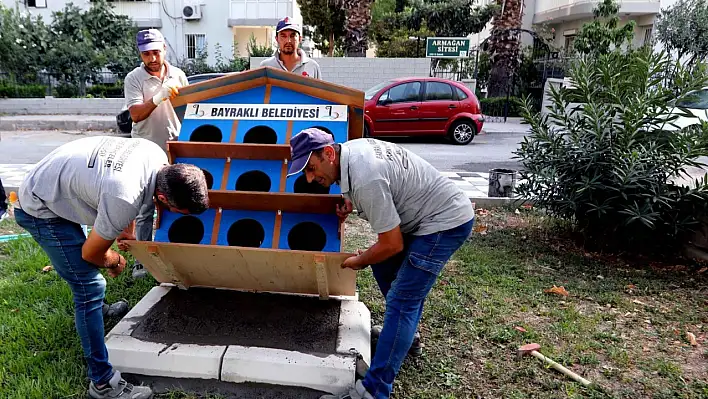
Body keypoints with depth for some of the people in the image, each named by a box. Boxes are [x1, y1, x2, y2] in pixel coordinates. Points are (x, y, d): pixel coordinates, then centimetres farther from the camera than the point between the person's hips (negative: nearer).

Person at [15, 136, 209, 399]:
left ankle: (89, 308, 60)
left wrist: (128, 231, 13)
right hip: (40, 210, -9)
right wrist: (114, 261, 1)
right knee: (91, 286, -12)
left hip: (51, 186, 9)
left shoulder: (158, 156, -16)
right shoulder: (124, 198, -39)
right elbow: (91, 253, -20)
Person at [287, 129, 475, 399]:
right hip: (438, 209, 10)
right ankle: (405, 334, 36)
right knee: (383, 266, 20)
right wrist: (351, 202, 5)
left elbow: (392, 245, -23)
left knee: (401, 302, -12)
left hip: (447, 222, -10)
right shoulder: (351, 147, -1)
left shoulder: (365, 180, -31)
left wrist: (358, 262, -4)